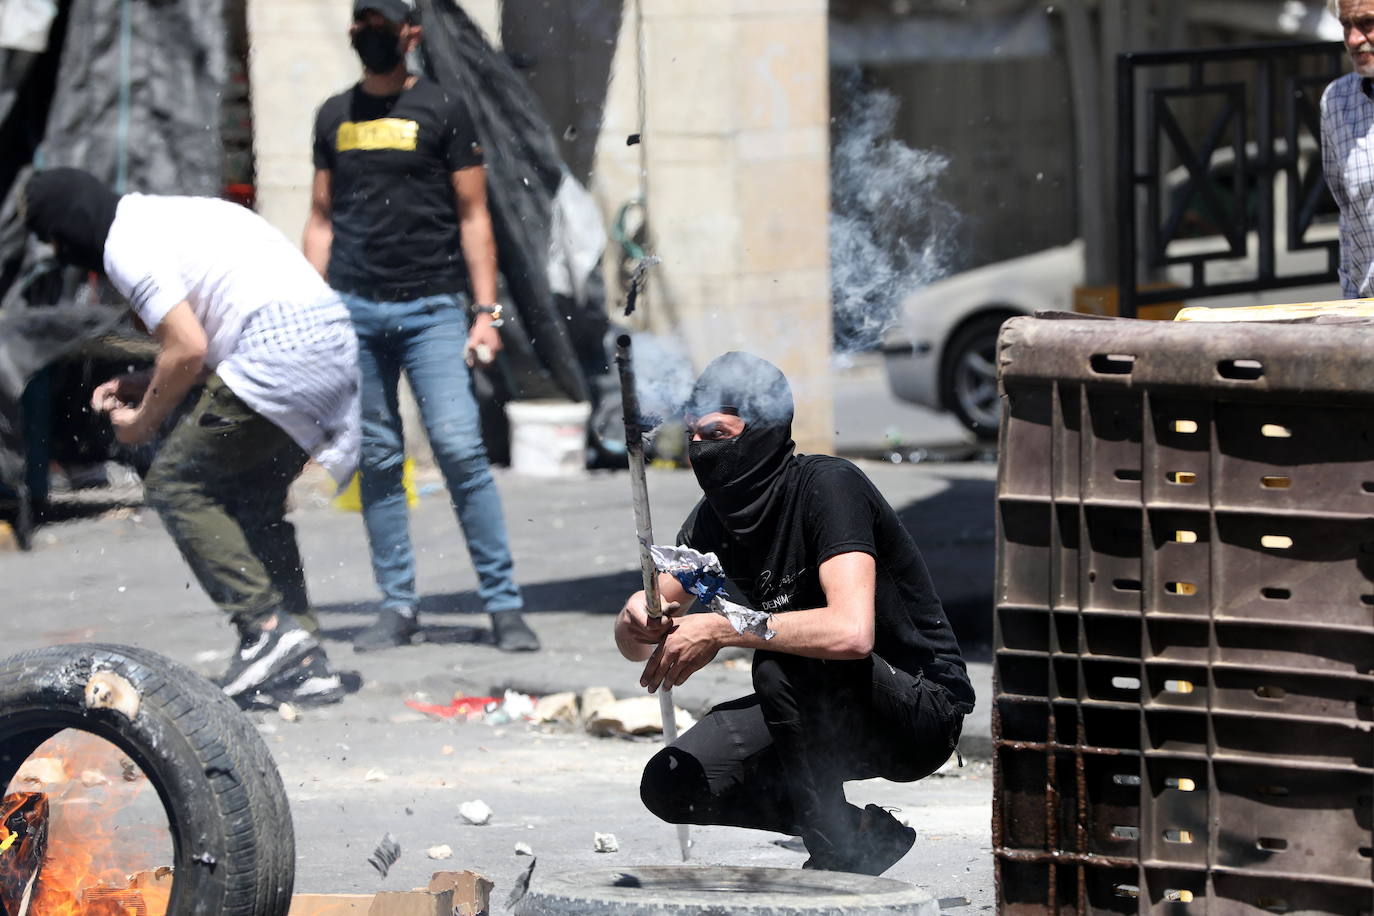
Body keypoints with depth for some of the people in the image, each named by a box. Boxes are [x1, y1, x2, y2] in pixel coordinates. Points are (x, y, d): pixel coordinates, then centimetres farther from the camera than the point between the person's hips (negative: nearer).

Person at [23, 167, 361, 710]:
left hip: (281, 352, -10)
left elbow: (189, 349, -10)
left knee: (175, 483, -3)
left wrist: (143, 421, 4)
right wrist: (143, 386, 26)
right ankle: (304, 666, 11)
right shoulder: (165, 216, 27)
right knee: (250, 498, 17)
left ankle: (266, 626, -13)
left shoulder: (128, 247, -4)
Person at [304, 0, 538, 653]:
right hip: (352, 310, 3)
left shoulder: (441, 111, 4)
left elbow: (473, 217, 3)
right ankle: (397, 607, 8)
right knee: (377, 462, 3)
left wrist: (486, 312, -6)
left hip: (430, 306, -3)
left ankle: (503, 605, -10)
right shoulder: (334, 117, 15)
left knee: (460, 448, -12)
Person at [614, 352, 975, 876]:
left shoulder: (827, 486, -23)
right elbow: (634, 645, 5)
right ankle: (862, 833, 5)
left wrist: (720, 629, -32)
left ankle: (837, 853, -17)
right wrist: (637, 621, -21)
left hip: (923, 712, -8)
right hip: (825, 709, 8)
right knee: (670, 786, -7)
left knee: (782, 665, -34)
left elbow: (851, 632, -39)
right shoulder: (718, 516, -1)